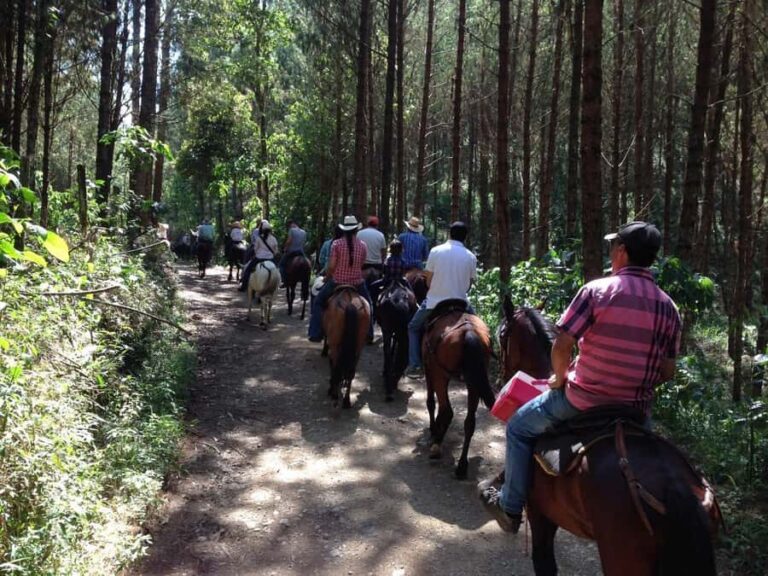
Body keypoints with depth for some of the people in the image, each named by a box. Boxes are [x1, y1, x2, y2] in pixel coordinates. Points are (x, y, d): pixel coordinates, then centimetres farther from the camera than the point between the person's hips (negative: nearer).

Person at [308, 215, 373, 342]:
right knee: (367, 304, 29)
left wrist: (327, 278, 5)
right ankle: (368, 333, 29)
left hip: (337, 282, -2)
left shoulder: (336, 243, -11)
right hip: (357, 283, 2)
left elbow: (331, 266, -12)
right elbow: (361, 265, 4)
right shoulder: (362, 246, -3)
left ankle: (316, 334, 11)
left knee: (318, 302, 17)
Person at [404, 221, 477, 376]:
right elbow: (469, 284, 5)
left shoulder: (436, 251, -5)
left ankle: (415, 365, 10)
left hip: (434, 301, -1)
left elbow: (429, 280, -1)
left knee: (414, 328, 21)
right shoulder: (471, 257, -1)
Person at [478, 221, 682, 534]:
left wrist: (560, 377, 1)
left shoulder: (596, 290, -14)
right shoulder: (668, 306, 0)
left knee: (519, 427, 19)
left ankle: (510, 507, 25)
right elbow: (667, 371, 2)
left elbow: (561, 345, -18)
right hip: (636, 411, 5)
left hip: (581, 399, -4)